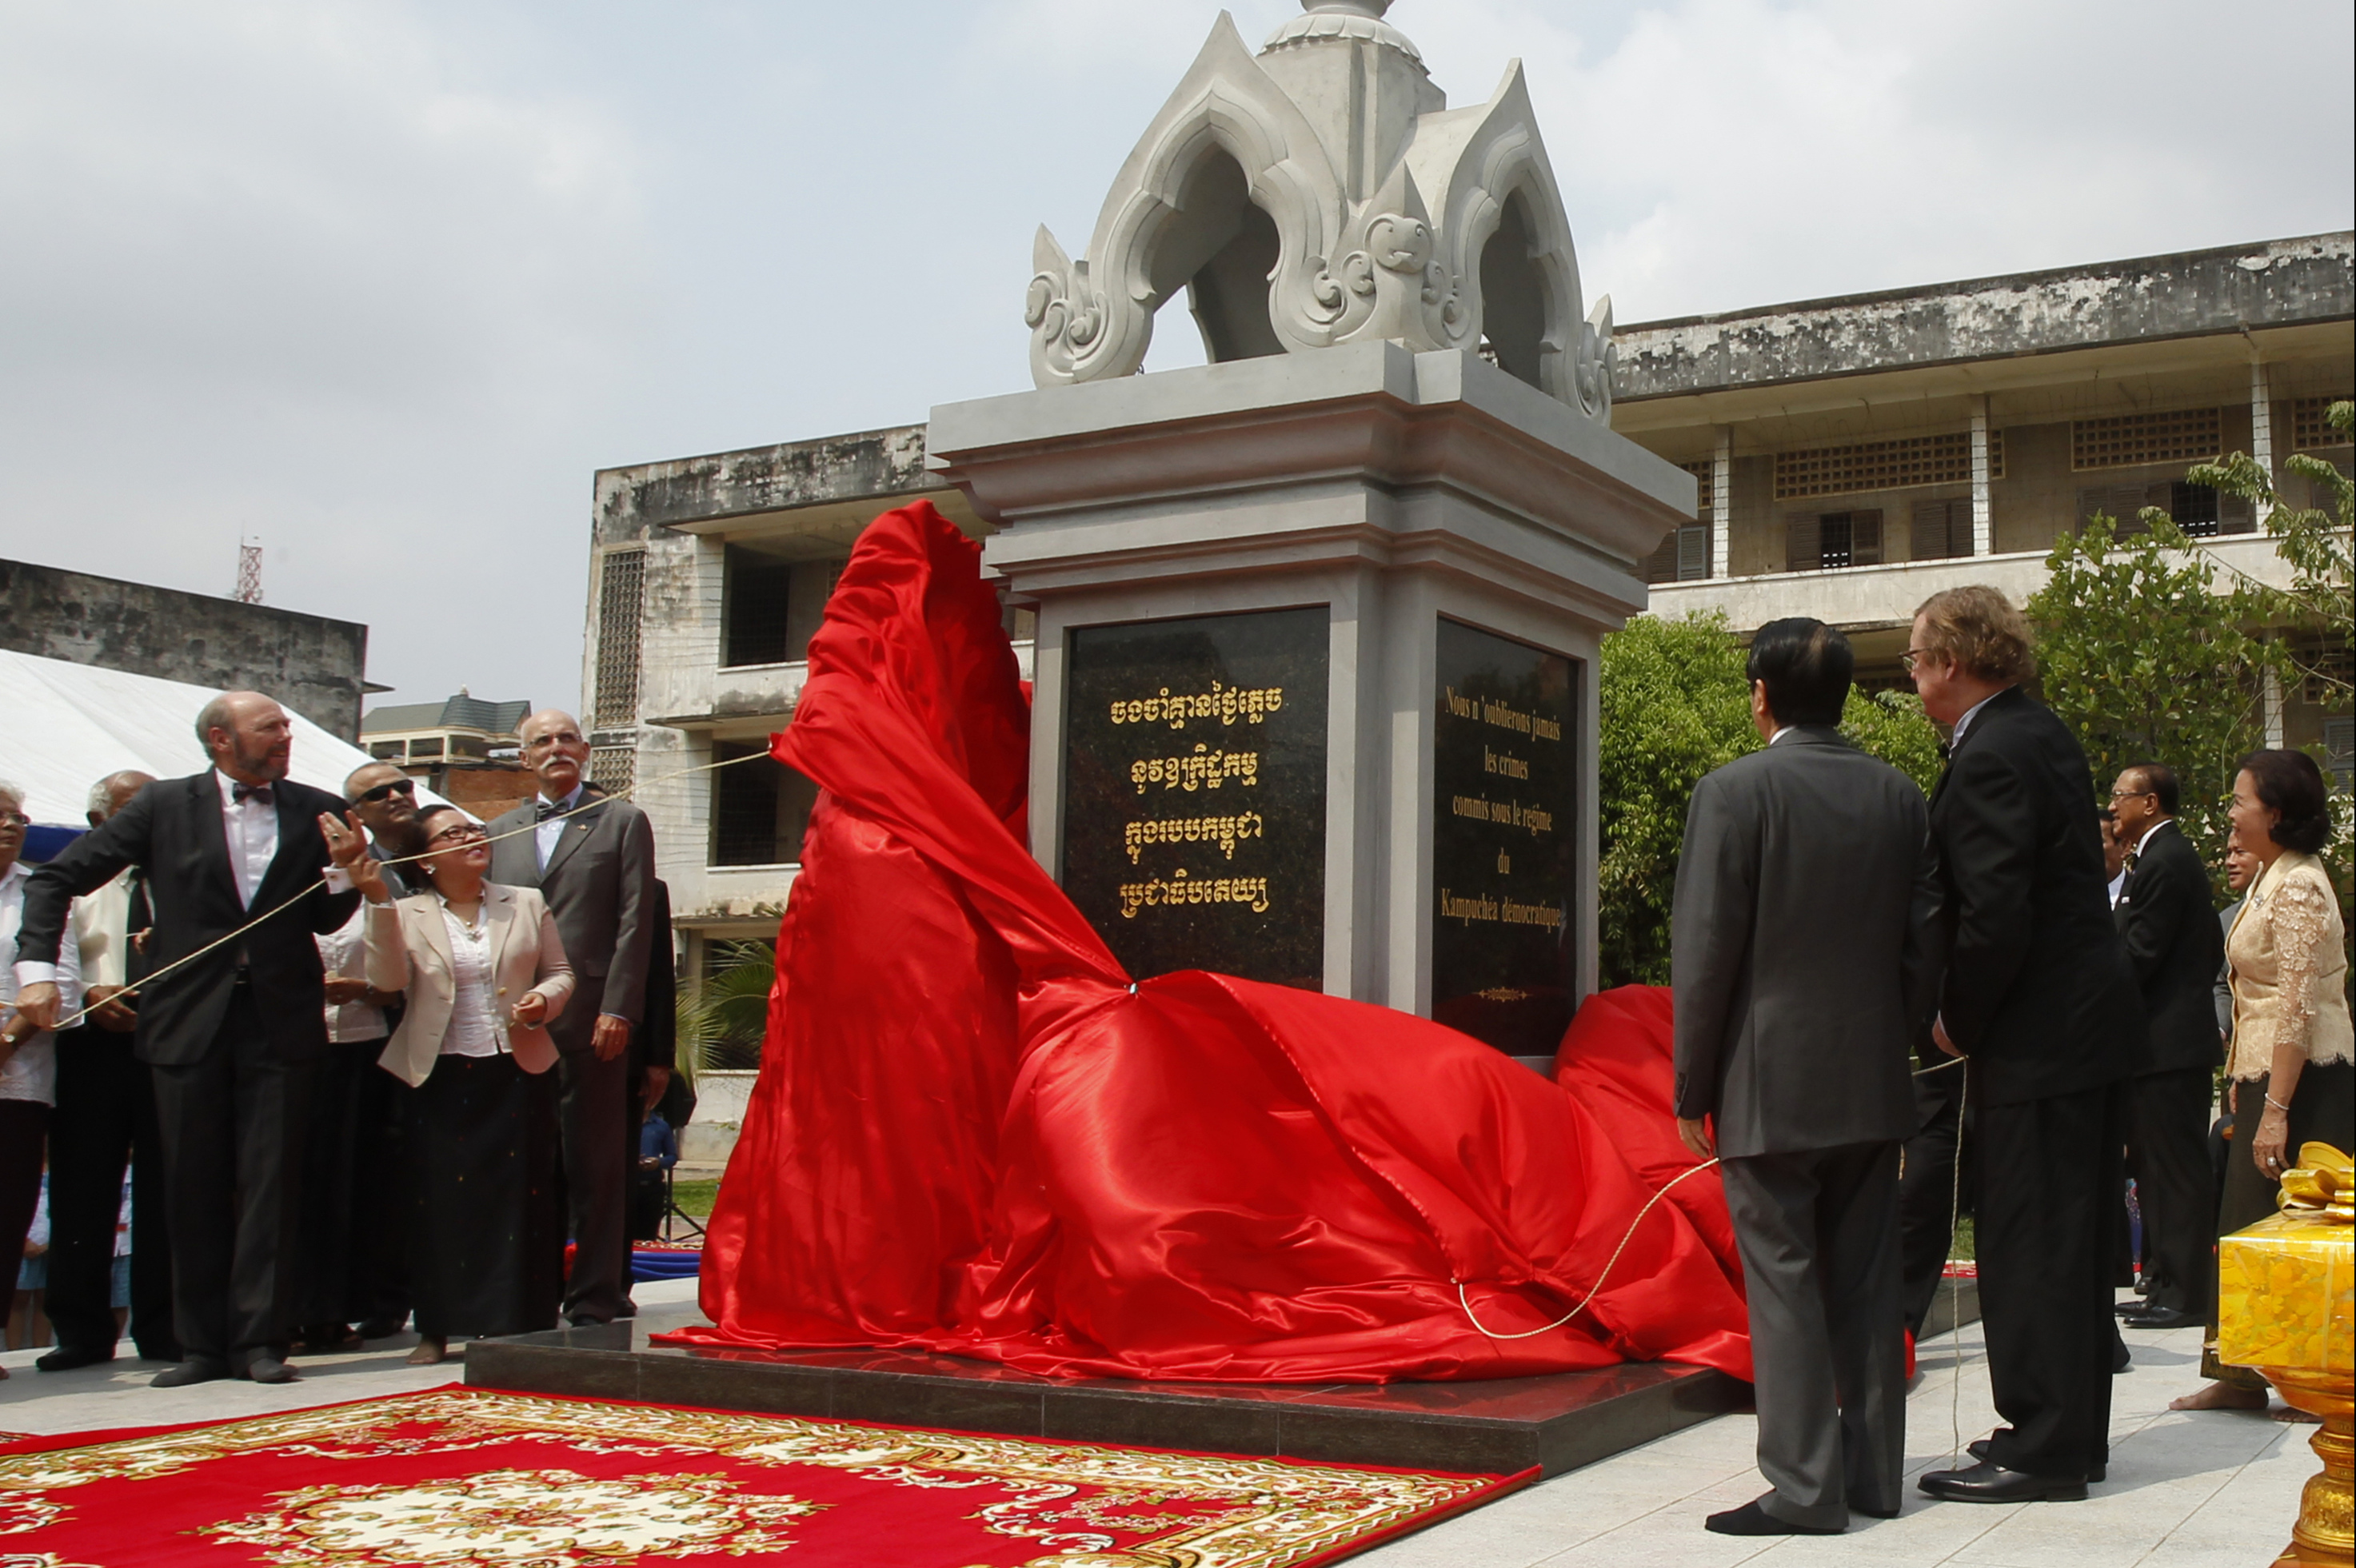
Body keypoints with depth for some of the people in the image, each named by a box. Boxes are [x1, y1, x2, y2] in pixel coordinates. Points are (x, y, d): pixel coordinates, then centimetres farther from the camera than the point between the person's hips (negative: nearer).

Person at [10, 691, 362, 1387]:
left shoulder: (317, 811, 6)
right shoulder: (164, 807, 3)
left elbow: (326, 920, 9)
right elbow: (56, 879, 5)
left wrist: (347, 873, -12)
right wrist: (36, 966, -7)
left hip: (279, 1022, 0)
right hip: (190, 1022, 0)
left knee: (269, 1184, -1)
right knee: (194, 1190, 6)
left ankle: (259, 1339, 5)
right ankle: (202, 1343, 15)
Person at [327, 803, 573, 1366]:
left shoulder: (527, 904, 11)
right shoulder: (406, 914, 5)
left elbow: (560, 972, 14)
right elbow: (388, 978, -12)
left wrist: (542, 1001, -8)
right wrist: (378, 900, -20)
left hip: (518, 1072, 1)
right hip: (441, 1080, -1)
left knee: (519, 1202, 0)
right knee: (441, 1204, 0)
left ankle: (520, 1323, 6)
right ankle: (436, 1329, 9)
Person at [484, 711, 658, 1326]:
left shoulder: (623, 822, 7)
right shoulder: (501, 831, 19)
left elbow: (635, 923, -1)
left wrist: (617, 1010, -10)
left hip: (589, 1022, -4)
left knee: (595, 1169, -2)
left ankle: (593, 1300, 4)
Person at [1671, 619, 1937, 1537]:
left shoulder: (1735, 793, -11)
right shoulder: (1900, 796, 5)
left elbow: (1705, 952, -11)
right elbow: (1921, 944, 8)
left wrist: (1693, 1089, -4)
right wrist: (1894, 1047, 17)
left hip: (1769, 1087, -5)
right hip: (1873, 1083, 5)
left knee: (1783, 1285, -1)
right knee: (1867, 1281, 12)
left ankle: (1803, 1488, 1)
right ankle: (1875, 1472, 19)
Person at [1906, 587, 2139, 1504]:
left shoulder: (1988, 759, -19)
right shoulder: (2043, 734, 12)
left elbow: (1994, 919, -24)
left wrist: (1957, 1022, -9)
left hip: (2037, 1038, -10)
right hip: (2089, 1015, 10)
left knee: (2028, 1245, -3)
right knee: (2073, 1242, 17)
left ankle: (2043, 1452, 5)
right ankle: (2074, 1436, 27)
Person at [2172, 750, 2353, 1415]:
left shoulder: (2298, 887, -16)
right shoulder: (2268, 878, 13)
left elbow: (2299, 1007, -21)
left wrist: (2275, 1108, -23)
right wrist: (2242, 1081, 17)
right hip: (2265, 1073, 10)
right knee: (2248, 1222, 10)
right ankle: (2245, 1373, 15)